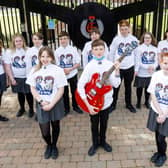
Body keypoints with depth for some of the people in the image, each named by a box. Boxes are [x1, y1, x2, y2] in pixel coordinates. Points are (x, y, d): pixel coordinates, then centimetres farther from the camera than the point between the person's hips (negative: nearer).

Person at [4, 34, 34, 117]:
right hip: (16, 78, 2)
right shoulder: (9, 52, -4)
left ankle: (31, 109, 28)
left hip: (27, 77, -1)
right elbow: (7, 66, -2)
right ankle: (22, 108, 38)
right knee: (20, 93, 16)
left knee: (28, 93, 6)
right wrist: (11, 79, -5)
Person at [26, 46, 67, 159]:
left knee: (55, 126, 16)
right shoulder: (35, 70, 0)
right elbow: (32, 89, 2)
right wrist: (41, 101, -11)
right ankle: (48, 145, 35)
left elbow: (61, 90, -10)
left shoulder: (58, 70, -10)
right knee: (44, 131, 2)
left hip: (55, 104, -1)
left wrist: (51, 104, -16)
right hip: (41, 105, 2)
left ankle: (54, 146, 41)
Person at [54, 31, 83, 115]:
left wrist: (69, 69, -18)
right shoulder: (57, 51, -5)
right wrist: (62, 70, -19)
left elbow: (78, 63, -5)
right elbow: (56, 64, -2)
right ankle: (66, 108, 28)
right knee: (65, 92, 12)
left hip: (73, 75, 0)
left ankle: (75, 106, 32)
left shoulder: (73, 49, -6)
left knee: (74, 91, 13)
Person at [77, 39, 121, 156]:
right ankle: (95, 143, 40)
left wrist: (117, 71, -28)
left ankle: (103, 141, 45)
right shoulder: (89, 66, -15)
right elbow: (80, 86, -17)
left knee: (104, 123, 21)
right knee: (94, 125, 16)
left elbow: (116, 84, -13)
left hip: (106, 101, 2)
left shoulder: (110, 65, -8)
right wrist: (88, 105, -19)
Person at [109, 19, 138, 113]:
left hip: (129, 68, 1)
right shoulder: (116, 39, -5)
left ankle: (129, 104, 31)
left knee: (128, 86, 15)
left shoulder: (134, 40, -2)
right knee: (116, 87, 8)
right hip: (118, 67, -1)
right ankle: (113, 104, 23)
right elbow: (111, 53, 1)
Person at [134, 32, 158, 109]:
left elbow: (156, 60, 4)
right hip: (141, 73, -3)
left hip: (151, 73, 3)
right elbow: (138, 61, -10)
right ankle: (138, 102, 27)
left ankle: (147, 102, 32)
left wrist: (153, 67, -15)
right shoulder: (139, 48, -6)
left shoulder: (155, 49, 7)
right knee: (140, 88, 8)